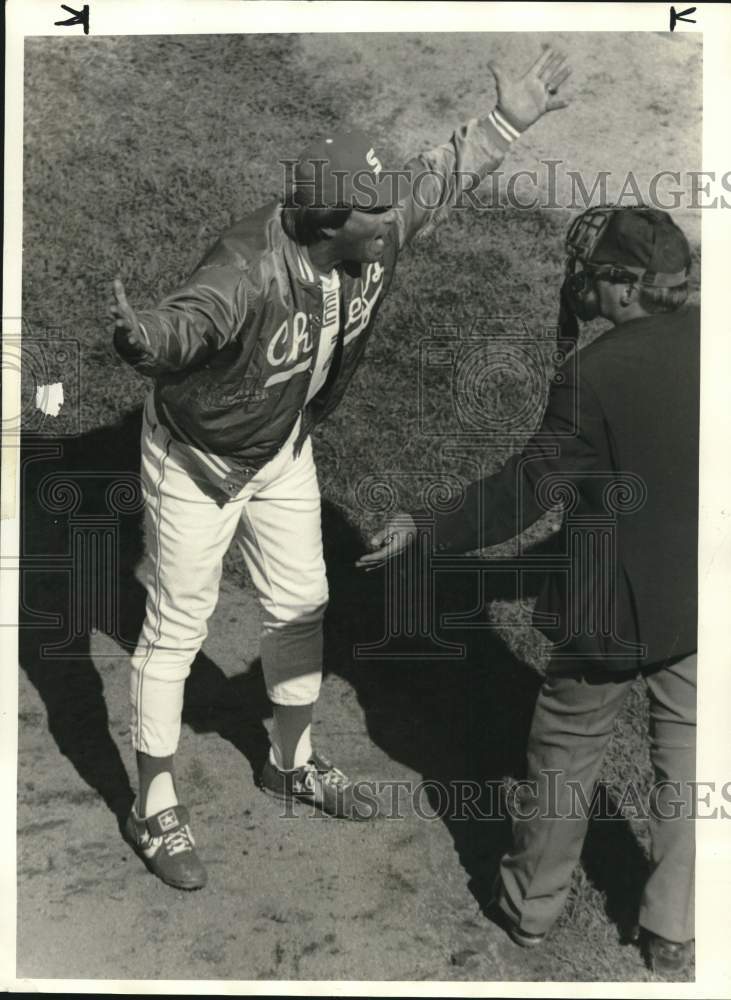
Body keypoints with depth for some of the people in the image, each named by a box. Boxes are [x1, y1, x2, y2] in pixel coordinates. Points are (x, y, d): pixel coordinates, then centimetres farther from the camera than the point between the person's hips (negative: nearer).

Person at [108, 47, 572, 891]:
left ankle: (291, 762, 41)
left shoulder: (376, 235, -14)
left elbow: (436, 179, 4)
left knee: (301, 607, 16)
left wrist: (508, 122, 6)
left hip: (284, 450, 7)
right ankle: (155, 809, 25)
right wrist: (141, 339, -75)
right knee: (177, 630, 5)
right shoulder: (250, 272, -36)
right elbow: (185, 321, -53)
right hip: (195, 458, -7)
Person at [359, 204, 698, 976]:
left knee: (564, 759, 16)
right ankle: (671, 935, 33)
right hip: (696, 603, 5)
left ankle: (531, 905, 36)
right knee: (684, 764, 19)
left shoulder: (592, 374, -20)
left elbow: (528, 488, -19)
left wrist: (428, 531, -11)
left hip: (615, 605, -4)